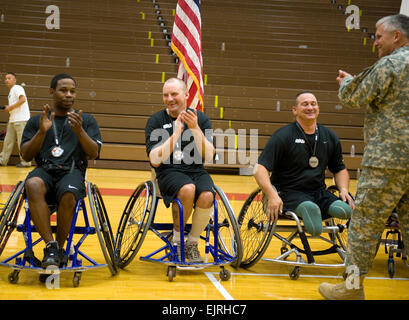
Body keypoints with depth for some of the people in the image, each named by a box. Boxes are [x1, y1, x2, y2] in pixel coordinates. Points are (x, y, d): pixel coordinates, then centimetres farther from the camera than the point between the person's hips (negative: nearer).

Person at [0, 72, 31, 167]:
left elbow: (23, 99, -21)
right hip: (12, 120, 10)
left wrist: (10, 107, -16)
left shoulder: (17, 88, -6)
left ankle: (25, 161, -3)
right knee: (8, 141, 10)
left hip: (21, 119, -10)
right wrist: (8, 108, 10)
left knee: (21, 141, -8)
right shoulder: (11, 91, 23)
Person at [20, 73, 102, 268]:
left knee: (68, 195, -37)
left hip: (73, 170, -1)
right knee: (32, 185, -37)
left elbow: (93, 154, 6)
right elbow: (26, 156, 11)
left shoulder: (87, 120, 17)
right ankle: (50, 244, -31)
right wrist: (42, 131, -4)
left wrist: (79, 131, -11)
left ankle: (59, 247, -15)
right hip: (44, 170, 1)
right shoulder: (36, 121, 20)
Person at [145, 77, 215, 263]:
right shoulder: (156, 121, 2)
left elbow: (208, 156, -4)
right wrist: (176, 133, -18)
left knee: (207, 197, -30)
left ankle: (192, 244, -3)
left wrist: (195, 129, -16)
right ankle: (177, 239, -8)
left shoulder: (201, 119, 7)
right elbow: (155, 160, -8)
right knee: (188, 189, -35)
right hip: (169, 173, -2)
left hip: (196, 171, 2)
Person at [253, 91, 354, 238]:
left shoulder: (329, 136, 13)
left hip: (320, 193, 5)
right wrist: (272, 196, -28)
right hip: (289, 193, -4)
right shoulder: (283, 136, -5)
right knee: (310, 208, -38)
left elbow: (340, 169, 24)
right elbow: (260, 169, -13)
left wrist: (344, 190, 2)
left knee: (349, 208, -26)